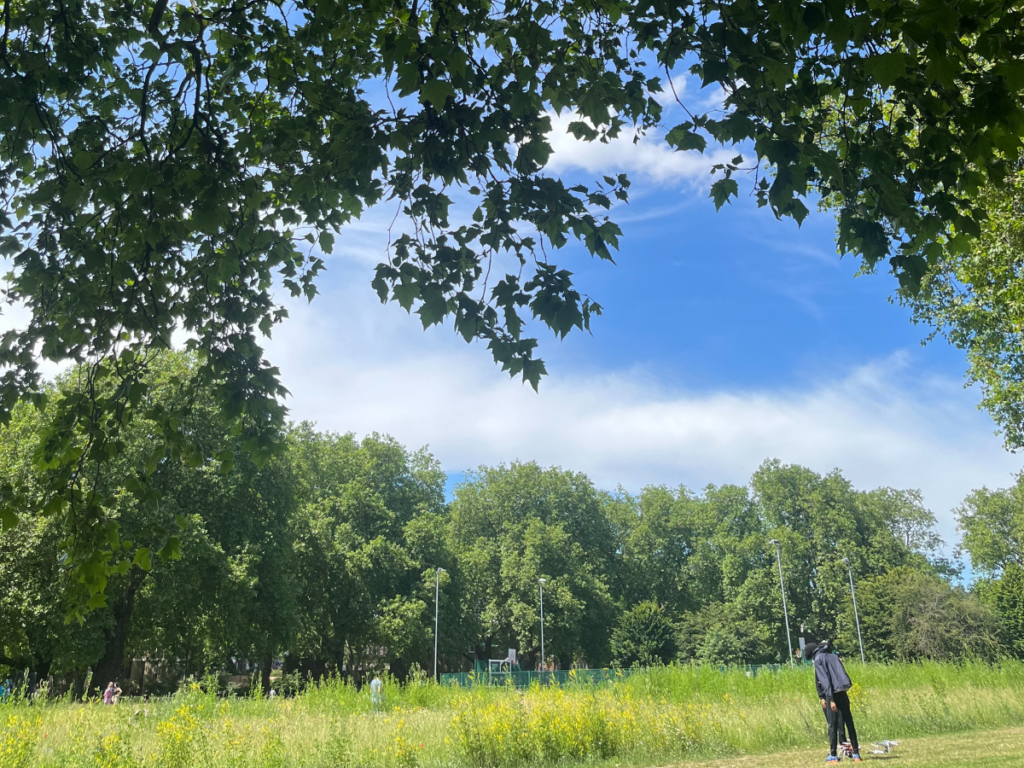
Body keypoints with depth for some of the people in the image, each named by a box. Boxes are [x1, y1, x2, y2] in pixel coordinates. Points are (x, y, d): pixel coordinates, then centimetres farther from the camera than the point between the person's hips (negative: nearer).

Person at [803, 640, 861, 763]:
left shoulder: (818, 659, -4)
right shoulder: (833, 656, 17)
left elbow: (825, 680, -13)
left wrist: (830, 699, -15)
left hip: (832, 694, -6)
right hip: (843, 693, 6)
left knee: (832, 725, 0)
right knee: (849, 723, 9)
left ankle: (833, 755, 3)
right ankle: (856, 754, 12)